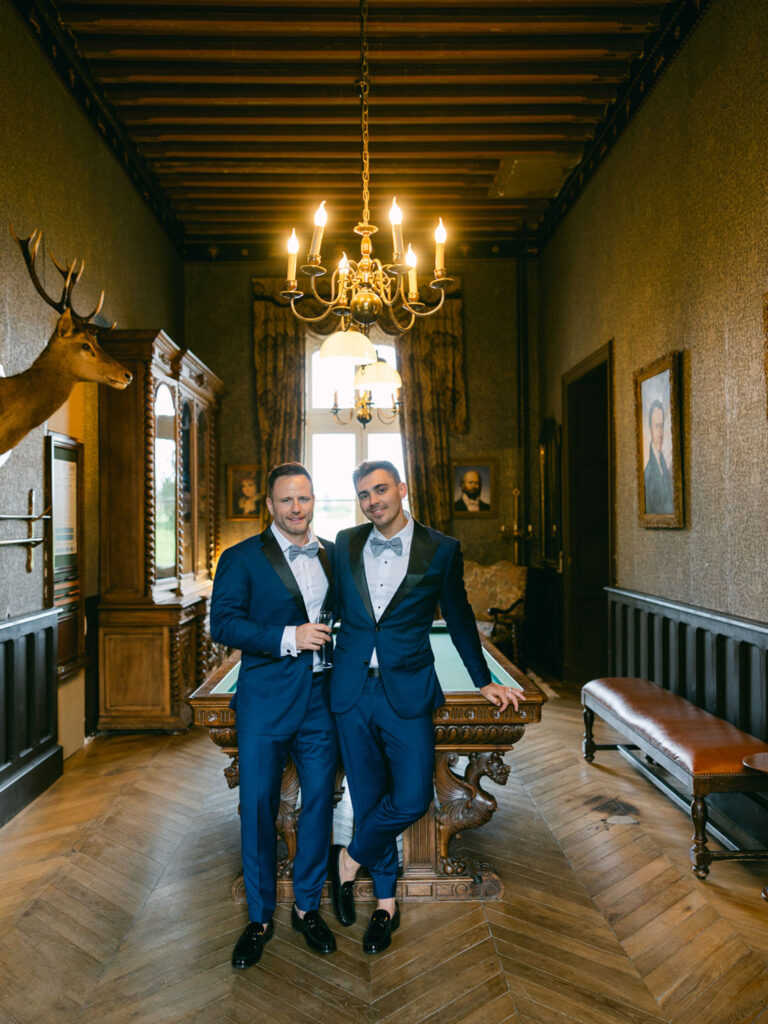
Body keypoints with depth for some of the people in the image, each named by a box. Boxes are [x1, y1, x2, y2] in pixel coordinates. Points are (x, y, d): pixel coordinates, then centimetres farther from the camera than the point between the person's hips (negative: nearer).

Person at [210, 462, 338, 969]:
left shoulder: (334, 554, 9)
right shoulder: (242, 558, -4)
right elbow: (223, 623, -11)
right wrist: (288, 637, -19)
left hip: (322, 698, 4)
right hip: (265, 700, -3)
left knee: (320, 801, 11)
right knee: (258, 806, 6)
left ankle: (308, 905, 31)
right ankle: (259, 917, 26)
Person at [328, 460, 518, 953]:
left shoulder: (441, 550, -4)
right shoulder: (346, 544, 4)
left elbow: (459, 618, 7)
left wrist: (484, 681, 12)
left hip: (407, 692, -2)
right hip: (351, 691, 2)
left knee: (412, 799, -8)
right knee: (369, 798, 11)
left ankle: (350, 858, 21)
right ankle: (386, 902, 32)